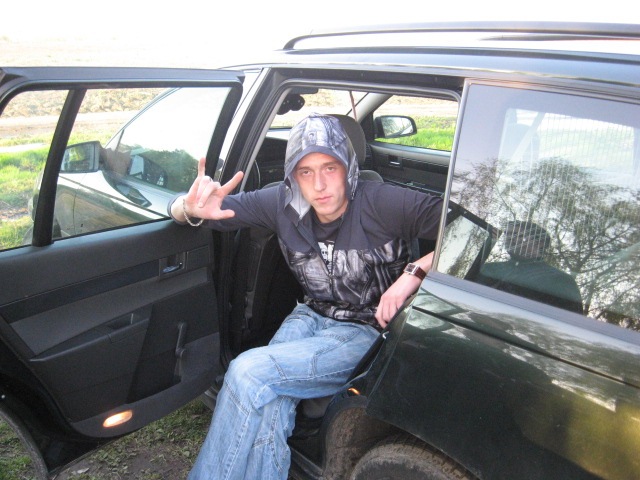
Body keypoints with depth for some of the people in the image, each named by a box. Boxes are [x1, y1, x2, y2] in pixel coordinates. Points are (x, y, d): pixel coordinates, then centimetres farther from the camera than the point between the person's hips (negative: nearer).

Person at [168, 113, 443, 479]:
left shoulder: (383, 203, -17)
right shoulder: (283, 205, -6)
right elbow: (180, 209, 0)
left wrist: (415, 272, -30)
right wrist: (191, 208, -25)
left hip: (367, 331, -4)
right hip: (311, 317, 4)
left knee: (250, 373, -22)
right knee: (268, 406, -27)